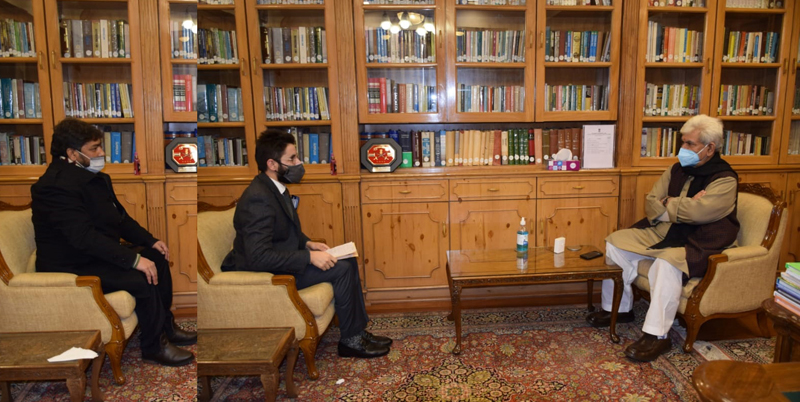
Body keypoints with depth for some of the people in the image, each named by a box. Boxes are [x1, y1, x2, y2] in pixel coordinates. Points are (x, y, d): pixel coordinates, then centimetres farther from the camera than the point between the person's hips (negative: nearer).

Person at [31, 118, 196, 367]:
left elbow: (120, 217, 14)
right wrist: (133, 259, -34)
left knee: (158, 258, 4)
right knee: (142, 279, -25)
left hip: (97, 254, 10)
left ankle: (166, 325, 15)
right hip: (72, 269, -10)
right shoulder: (56, 186, -23)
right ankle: (154, 347, -7)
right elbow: (84, 236, -31)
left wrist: (150, 241, 1)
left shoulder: (93, 177, 8)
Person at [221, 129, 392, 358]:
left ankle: (359, 330, 12)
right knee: (341, 269, -16)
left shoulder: (276, 187, 5)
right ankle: (350, 340, 0)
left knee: (349, 261, 5)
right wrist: (309, 257, -28)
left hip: (281, 259, 10)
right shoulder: (258, 199, -26)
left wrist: (308, 244, 2)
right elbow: (259, 257, -32)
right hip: (266, 275, -10)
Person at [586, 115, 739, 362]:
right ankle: (619, 309, 9)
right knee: (615, 242, -3)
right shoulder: (678, 170, 10)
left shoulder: (725, 180, -11)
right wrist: (682, 207, -14)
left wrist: (667, 204, -10)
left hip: (698, 244, -8)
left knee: (666, 263, -37)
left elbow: (697, 212, -27)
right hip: (662, 233, 8)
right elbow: (651, 203, 5)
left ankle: (656, 335, -26)